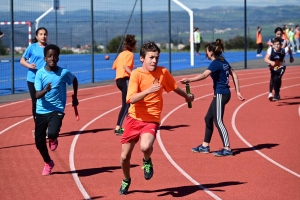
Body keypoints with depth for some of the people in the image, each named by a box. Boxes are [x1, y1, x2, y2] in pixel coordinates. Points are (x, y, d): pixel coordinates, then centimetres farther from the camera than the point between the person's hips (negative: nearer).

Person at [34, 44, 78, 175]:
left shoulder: (64, 73, -7)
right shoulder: (40, 73, -8)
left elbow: (74, 80, 16)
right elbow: (37, 95, -15)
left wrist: (74, 97, 19)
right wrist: (45, 90, -35)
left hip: (57, 110, -2)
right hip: (41, 111, 2)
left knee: (52, 133, -28)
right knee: (39, 141, 5)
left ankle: (53, 139, 13)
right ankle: (48, 163, 33)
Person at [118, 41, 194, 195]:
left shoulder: (163, 72, -3)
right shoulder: (136, 74, -11)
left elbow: (174, 87, 19)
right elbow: (131, 99, -22)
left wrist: (186, 96, 34)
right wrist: (149, 90, -35)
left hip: (151, 120, 0)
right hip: (134, 118, 0)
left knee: (145, 146, -31)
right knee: (125, 156, 5)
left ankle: (147, 161, 6)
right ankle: (126, 180, 37)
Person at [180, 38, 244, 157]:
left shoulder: (215, 63, -15)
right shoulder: (223, 62, 12)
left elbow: (204, 75, -30)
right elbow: (234, 75, 15)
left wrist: (189, 80, -37)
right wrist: (237, 91, 16)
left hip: (220, 94, -10)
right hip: (223, 93, 10)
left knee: (218, 121, -8)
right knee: (208, 118, 16)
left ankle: (227, 149, -10)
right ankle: (205, 146, 22)